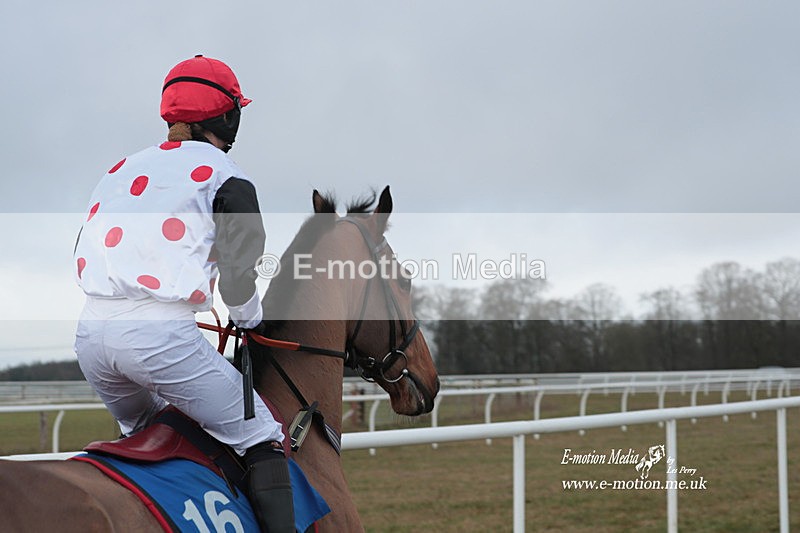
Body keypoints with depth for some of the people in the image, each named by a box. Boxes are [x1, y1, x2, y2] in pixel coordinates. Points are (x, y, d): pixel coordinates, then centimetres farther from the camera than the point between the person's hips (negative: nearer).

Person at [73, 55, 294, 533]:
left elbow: (85, 257, 22)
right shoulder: (222, 173, 4)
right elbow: (237, 272, 0)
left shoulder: (122, 170, 22)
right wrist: (251, 322, 18)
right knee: (261, 439, 1)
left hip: (91, 332, 7)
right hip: (161, 333, -7)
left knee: (144, 434, 31)